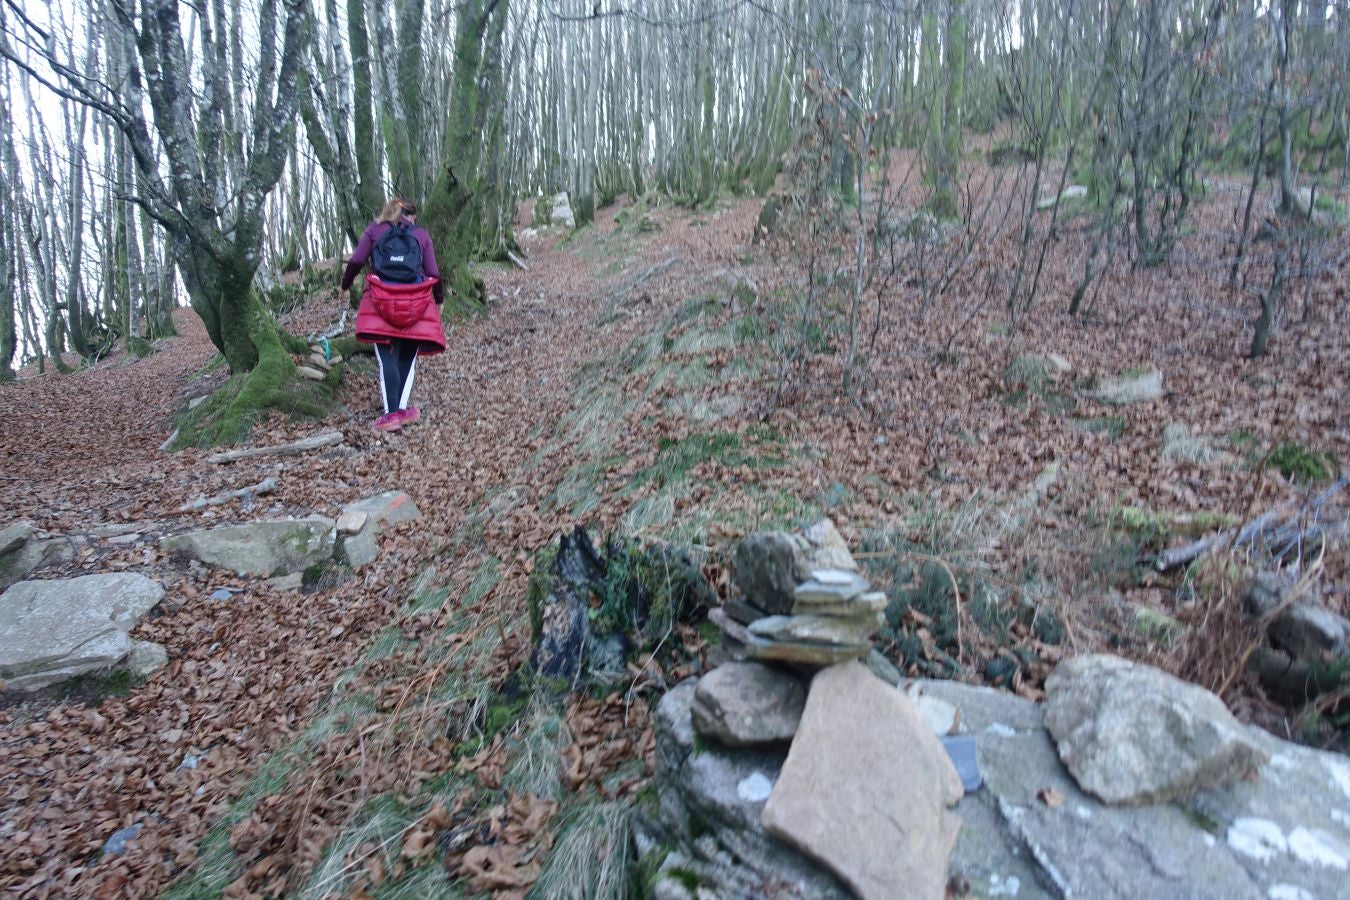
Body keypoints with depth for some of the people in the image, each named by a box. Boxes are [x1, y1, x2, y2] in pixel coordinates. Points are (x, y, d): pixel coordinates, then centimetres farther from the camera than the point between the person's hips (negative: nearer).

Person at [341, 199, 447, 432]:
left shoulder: (374, 229, 13)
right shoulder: (421, 233, 14)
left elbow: (356, 261, 6)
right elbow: (433, 272, 10)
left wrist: (345, 284, 23)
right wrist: (439, 298, 24)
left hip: (382, 301, -1)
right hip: (415, 302, 1)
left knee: (387, 358, -1)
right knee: (407, 357, 11)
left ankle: (391, 413, -11)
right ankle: (402, 409, 4)